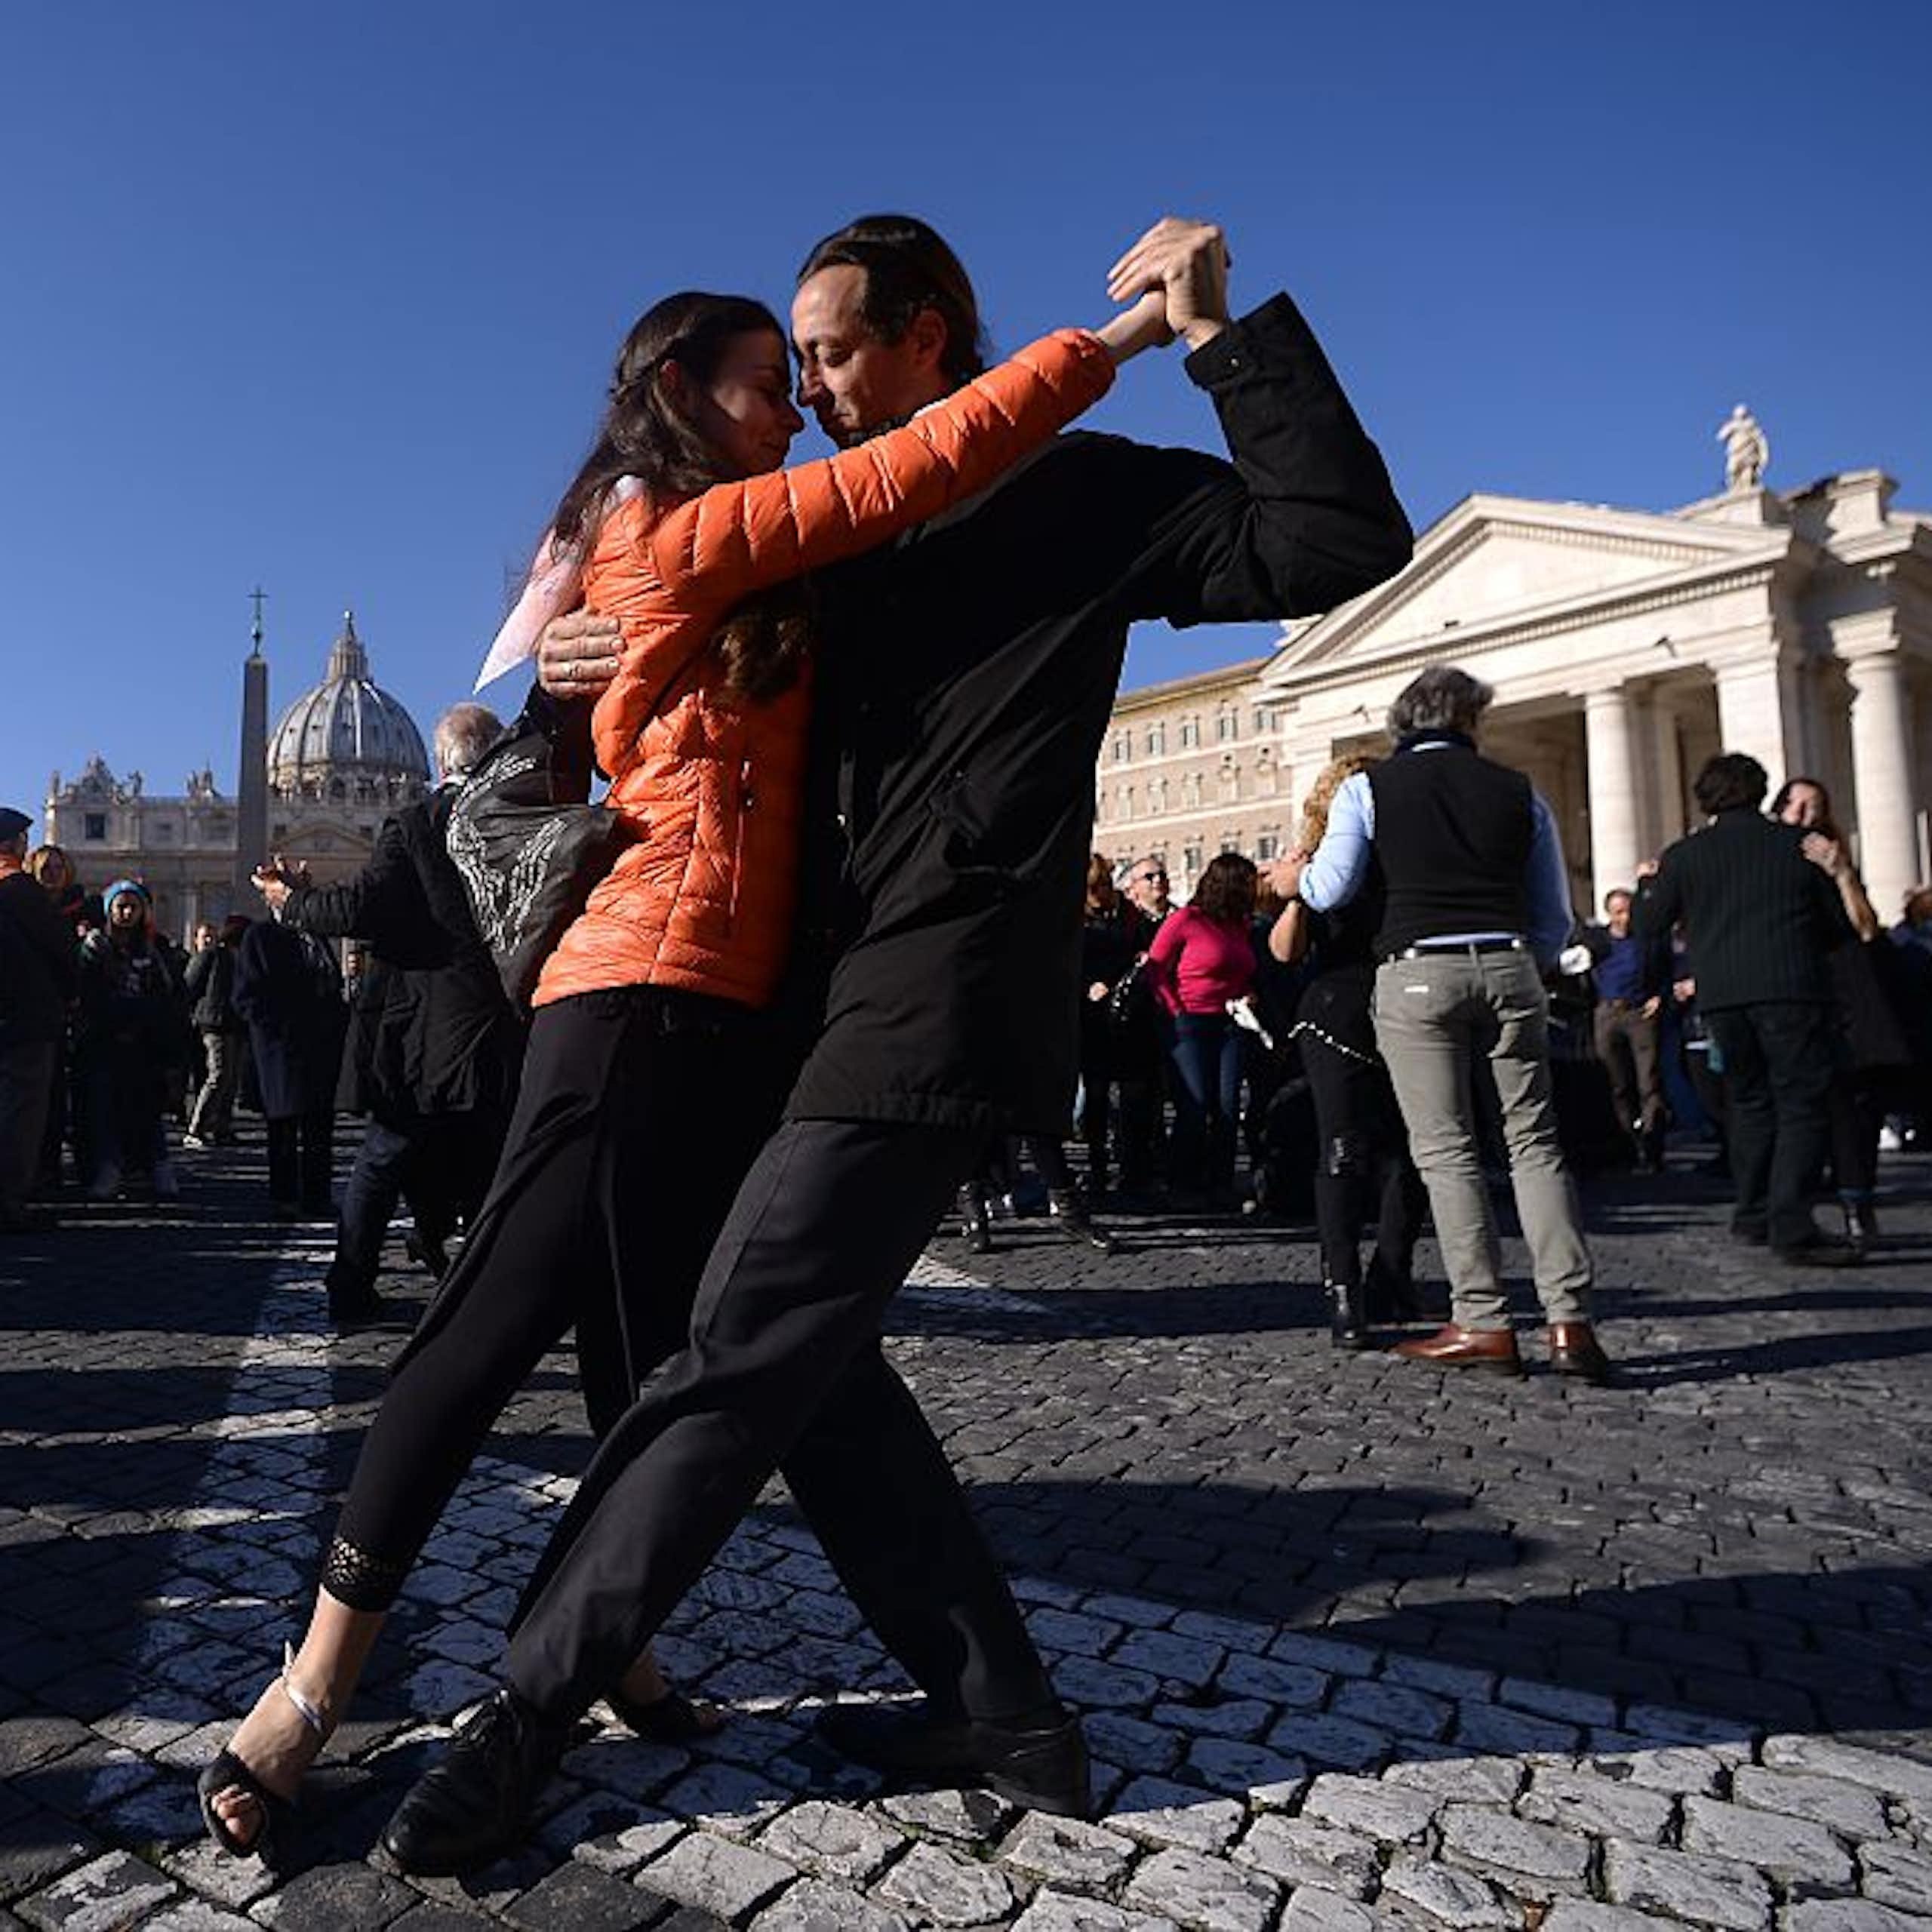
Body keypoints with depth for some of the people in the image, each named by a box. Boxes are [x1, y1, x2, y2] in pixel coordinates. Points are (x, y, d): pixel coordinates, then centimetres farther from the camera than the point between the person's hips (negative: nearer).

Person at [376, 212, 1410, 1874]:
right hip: (857, 989, 9)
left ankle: (526, 1719, 10)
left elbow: (1348, 549, -5)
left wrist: (1224, 336, -9)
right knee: (805, 1360, 10)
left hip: (947, 1001, -9)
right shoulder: (860, 528, 23)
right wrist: (618, 665, 10)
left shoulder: (1075, 490, 2)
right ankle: (1000, 1709, 20)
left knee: (740, 1363, -7)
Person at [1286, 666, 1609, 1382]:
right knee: (1534, 1142, 8)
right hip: (1509, 966, 3)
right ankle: (1569, 1321, 5)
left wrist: (1296, 873, 20)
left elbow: (1329, 890, -1)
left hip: (1416, 973, -2)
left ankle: (1483, 1323, 3)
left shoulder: (1367, 787, 6)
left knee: (1445, 1149, 3)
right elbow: (1554, 917, 15)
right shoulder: (1518, 791, 15)